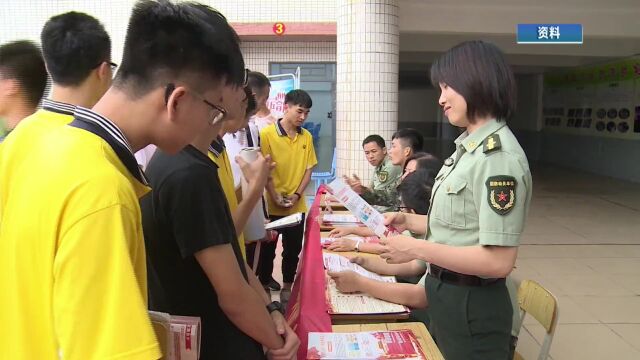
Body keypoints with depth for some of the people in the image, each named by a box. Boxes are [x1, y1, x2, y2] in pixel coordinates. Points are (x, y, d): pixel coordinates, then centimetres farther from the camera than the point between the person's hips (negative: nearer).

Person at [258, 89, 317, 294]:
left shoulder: (307, 137, 4)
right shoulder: (267, 134, -9)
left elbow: (308, 169, 6)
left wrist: (297, 195, -6)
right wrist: (274, 196, -15)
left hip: (297, 206, 4)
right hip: (270, 204, -3)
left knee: (293, 247, 12)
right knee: (267, 247, 11)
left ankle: (287, 285, 27)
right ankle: (264, 282, 28)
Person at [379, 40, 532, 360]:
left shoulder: (499, 156, -23)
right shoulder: (470, 146, 7)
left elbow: (498, 261, -26)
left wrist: (417, 249, -25)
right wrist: (410, 221, 3)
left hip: (471, 306, -9)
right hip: (446, 295, 9)